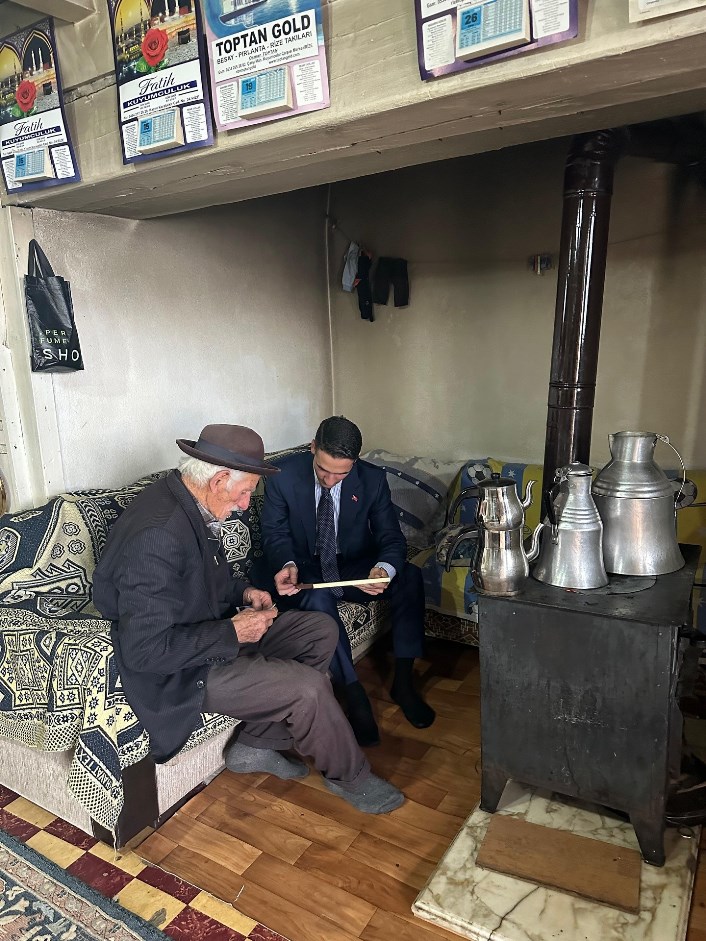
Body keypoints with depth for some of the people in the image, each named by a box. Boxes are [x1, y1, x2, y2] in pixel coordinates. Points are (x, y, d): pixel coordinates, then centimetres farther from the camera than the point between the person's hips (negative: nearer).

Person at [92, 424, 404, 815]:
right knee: (308, 688, -19)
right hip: (181, 672, -10)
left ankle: (257, 743, 13)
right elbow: (144, 649, -30)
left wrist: (243, 591, -1)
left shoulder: (185, 502, -2)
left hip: (213, 633, 10)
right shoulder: (157, 535, -31)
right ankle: (349, 777, 11)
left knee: (321, 631, 6)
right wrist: (233, 632, -23)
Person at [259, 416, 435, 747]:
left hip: (355, 567, 2)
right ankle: (354, 694, -22)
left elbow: (391, 537, -11)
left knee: (410, 577, -25)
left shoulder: (373, 479, -11)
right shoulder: (283, 475, -15)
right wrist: (286, 564, -32)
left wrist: (383, 569, -35)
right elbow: (275, 532, -8)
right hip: (306, 570, -2)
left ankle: (403, 681, -12)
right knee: (318, 599, -36)